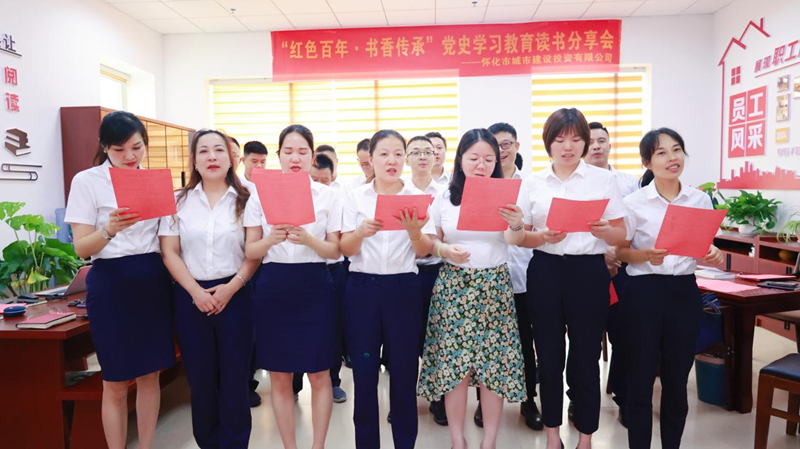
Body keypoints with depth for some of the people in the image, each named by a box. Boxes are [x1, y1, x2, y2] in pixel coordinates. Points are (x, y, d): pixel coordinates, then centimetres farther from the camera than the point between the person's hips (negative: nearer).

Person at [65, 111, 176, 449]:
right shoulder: (86, 181, -4)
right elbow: (81, 248, -8)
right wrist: (110, 229, -27)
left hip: (154, 280, 4)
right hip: (111, 283, -4)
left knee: (150, 374, 12)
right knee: (115, 382, 6)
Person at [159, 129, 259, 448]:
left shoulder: (245, 200, 2)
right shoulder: (178, 201, 6)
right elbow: (169, 252, 1)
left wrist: (231, 287, -12)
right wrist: (195, 291, -9)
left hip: (235, 296, -1)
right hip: (191, 297, 2)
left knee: (235, 376, 5)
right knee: (200, 376, 9)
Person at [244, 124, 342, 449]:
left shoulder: (327, 195, 2)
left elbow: (335, 251, -1)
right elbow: (250, 251, 2)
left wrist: (308, 239, -20)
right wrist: (271, 239, -19)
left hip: (315, 287, -1)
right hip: (273, 288, 1)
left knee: (319, 374, 5)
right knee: (279, 377, 9)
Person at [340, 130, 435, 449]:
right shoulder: (356, 197, 3)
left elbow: (424, 252, -2)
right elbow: (346, 250, -1)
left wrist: (414, 232, -23)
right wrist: (361, 232, -22)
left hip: (403, 288, 0)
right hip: (363, 288, 0)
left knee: (404, 371, 6)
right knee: (364, 373, 4)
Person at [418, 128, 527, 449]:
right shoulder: (443, 198, 2)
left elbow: (515, 240, -12)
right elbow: (430, 241, 7)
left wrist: (517, 225, -34)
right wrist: (445, 250, -15)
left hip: (494, 286, 0)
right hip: (453, 286, 1)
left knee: (494, 363, 2)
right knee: (453, 363, 1)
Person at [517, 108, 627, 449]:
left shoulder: (604, 179, 2)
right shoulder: (532, 183, 5)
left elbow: (621, 234, 2)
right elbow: (520, 236, 5)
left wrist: (603, 231, -19)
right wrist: (543, 236, -15)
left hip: (589, 272, -1)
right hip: (545, 272, 1)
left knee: (586, 357, 5)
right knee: (549, 356, 10)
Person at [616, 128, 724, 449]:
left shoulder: (701, 200, 4)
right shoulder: (633, 202, -6)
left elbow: (705, 249, 12)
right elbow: (620, 251, -1)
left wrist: (714, 256, -10)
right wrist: (647, 256, -20)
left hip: (684, 291, 3)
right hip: (644, 291, -3)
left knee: (677, 379, 13)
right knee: (641, 377, 4)